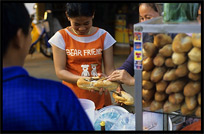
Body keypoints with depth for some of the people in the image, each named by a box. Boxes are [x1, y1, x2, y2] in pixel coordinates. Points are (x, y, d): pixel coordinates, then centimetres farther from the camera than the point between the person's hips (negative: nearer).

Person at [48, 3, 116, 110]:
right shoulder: (61, 37, -3)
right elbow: (60, 71, -7)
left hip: (99, 97, 2)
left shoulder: (103, 36, 3)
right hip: (73, 96, -2)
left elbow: (109, 69, 0)